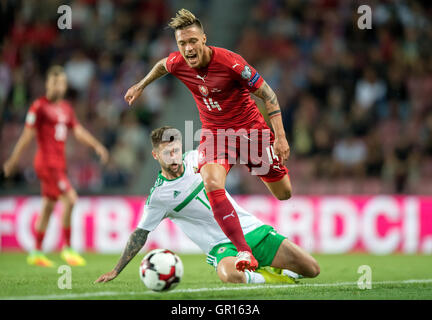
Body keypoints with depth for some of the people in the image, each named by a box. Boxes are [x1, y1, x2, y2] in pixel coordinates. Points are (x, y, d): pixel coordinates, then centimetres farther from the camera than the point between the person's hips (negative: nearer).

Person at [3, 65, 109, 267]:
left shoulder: (66, 108, 14)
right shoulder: (39, 106, -8)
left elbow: (79, 132, 15)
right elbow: (27, 135, -8)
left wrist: (97, 146, 2)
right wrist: (13, 161, -7)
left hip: (59, 163, 8)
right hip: (47, 162, -8)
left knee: (48, 206, 12)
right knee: (70, 198, -18)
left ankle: (36, 253, 19)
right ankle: (67, 248, -12)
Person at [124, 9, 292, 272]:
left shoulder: (229, 62, -26)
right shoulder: (177, 63, -12)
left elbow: (267, 93, -17)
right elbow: (161, 65, 15)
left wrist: (280, 137, -22)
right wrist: (141, 86, 29)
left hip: (250, 128, -2)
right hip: (214, 132, 2)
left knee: (284, 194, 9)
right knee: (212, 184, -29)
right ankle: (245, 253, -31)